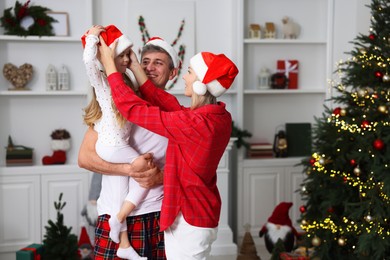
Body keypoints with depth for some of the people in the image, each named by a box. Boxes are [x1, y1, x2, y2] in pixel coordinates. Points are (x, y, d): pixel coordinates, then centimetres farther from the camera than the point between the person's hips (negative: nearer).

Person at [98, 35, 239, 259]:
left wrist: (109, 64, -10)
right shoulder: (220, 117, -2)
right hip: (203, 216, 9)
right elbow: (166, 104, 2)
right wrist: (135, 68, 3)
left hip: (188, 220, -8)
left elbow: (132, 107, -21)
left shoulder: (193, 124, -27)